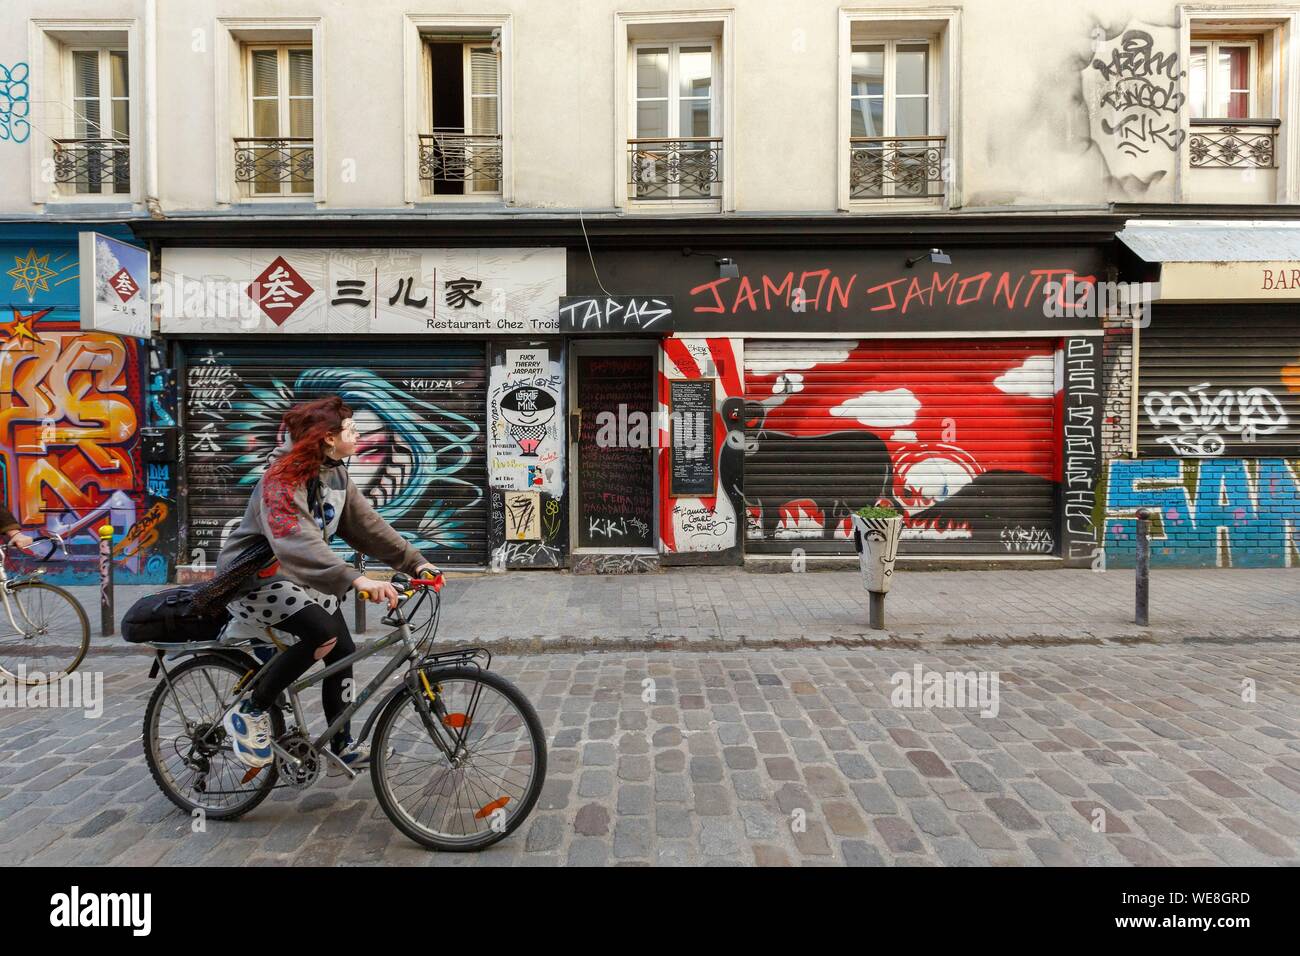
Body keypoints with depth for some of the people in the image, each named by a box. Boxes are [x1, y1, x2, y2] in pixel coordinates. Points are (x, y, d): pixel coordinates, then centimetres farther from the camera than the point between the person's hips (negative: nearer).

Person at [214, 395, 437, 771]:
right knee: (324, 634, -29)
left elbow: (368, 524, -1)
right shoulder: (282, 479, -26)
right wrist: (356, 579, -53)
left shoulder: (336, 475, 0)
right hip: (252, 580, -8)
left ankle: (343, 748, 17)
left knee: (343, 651, 1)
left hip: (302, 576, 8)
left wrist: (415, 562, -9)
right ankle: (250, 712, -8)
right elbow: (298, 543, -41)